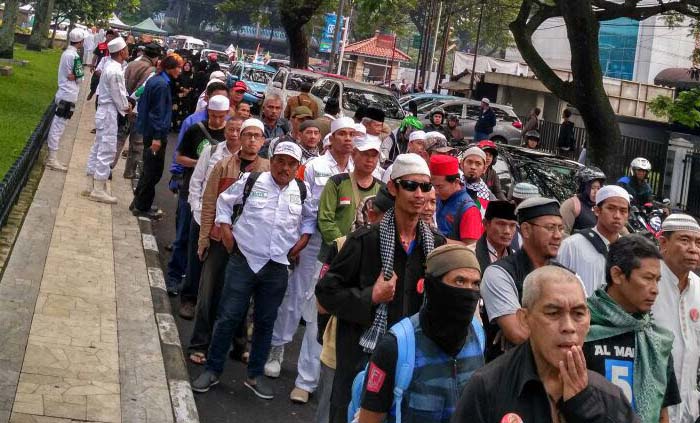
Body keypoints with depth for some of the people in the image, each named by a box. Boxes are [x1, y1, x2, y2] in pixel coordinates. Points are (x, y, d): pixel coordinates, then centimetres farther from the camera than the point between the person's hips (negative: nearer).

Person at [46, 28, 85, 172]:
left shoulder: (66, 52, 11)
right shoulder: (74, 56, -17)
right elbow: (78, 78, -16)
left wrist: (72, 76, -4)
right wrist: (76, 76, 2)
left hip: (63, 94, 9)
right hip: (68, 96, -9)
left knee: (56, 127, 12)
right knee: (58, 128, -5)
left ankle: (52, 157, 19)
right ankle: (52, 159, -2)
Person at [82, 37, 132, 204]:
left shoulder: (109, 66, 8)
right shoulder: (115, 71, -20)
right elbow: (119, 96, -15)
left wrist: (125, 103, 5)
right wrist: (126, 107, 1)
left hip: (103, 111, 10)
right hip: (109, 113, -10)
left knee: (98, 148, 15)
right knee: (107, 150, -4)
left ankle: (90, 186, 22)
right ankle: (98, 189, 0)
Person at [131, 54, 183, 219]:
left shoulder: (155, 80, 10)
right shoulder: (162, 84, -19)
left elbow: (143, 103, 18)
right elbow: (158, 112, -21)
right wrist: (157, 137, -21)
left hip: (148, 131, 10)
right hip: (156, 133, -10)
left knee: (150, 169, 19)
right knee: (154, 171, 0)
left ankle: (139, 202, 27)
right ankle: (142, 206, 8)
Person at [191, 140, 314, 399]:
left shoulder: (302, 191, 3)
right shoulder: (252, 181, -3)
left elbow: (310, 217, 20)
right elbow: (224, 200, 10)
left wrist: (303, 239, 6)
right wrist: (225, 229, 1)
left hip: (278, 267, 3)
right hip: (244, 260, -2)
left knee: (265, 322, 11)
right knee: (228, 317, 0)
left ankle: (255, 375, 25)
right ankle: (212, 370, 15)